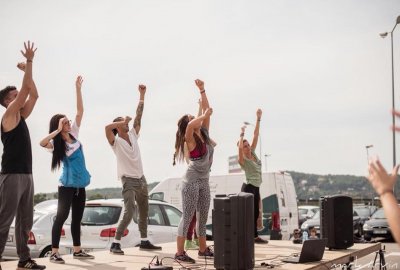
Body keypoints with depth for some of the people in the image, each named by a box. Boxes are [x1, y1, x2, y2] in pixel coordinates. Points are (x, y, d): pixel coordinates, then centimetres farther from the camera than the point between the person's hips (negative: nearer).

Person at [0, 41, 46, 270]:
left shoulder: (21, 116, 17)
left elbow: (34, 95, 17)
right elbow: (25, 89, -11)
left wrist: (27, 69, 14)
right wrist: (29, 61, -7)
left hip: (26, 174, 9)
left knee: (25, 221, 10)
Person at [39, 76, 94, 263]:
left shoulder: (73, 134, 4)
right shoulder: (56, 145, -10)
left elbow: (80, 111, 2)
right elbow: (42, 143, -33)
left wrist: (78, 89, -4)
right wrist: (58, 130, -27)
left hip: (80, 183, 6)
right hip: (67, 184, -6)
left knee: (77, 218, 12)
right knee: (61, 217, -8)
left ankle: (77, 251, 20)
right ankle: (54, 253, -6)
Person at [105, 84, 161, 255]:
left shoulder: (133, 135, 8)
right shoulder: (115, 142, -9)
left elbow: (139, 116, 8)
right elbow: (107, 127, -30)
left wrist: (142, 95, 6)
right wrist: (123, 122, -18)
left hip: (141, 179, 7)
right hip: (128, 180, -7)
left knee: (144, 213, 14)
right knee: (128, 213, -16)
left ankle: (144, 241, 26)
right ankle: (115, 244, -10)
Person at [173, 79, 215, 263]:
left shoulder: (204, 133, 6)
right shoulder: (189, 139, -14)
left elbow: (207, 111, 10)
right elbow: (190, 126, -38)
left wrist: (202, 90, 7)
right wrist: (204, 116, -22)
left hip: (204, 180, 8)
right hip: (192, 181, -8)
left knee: (203, 216, 13)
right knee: (187, 216, -7)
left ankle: (203, 249, 23)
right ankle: (180, 252, -6)